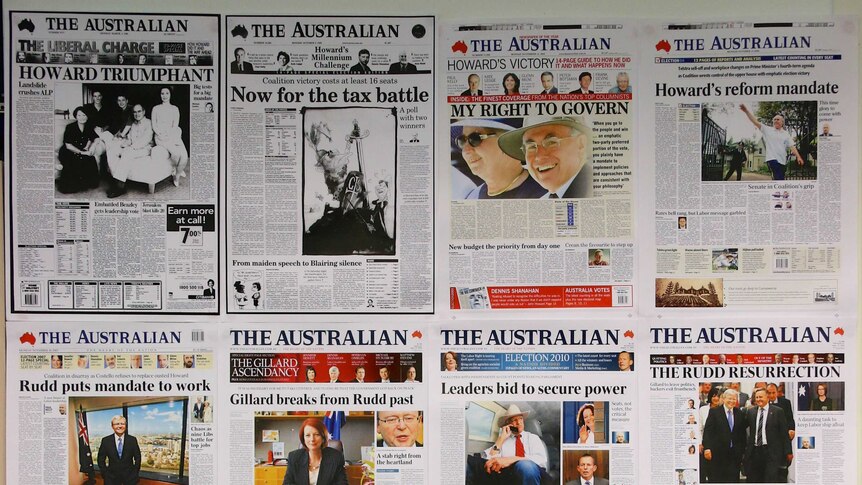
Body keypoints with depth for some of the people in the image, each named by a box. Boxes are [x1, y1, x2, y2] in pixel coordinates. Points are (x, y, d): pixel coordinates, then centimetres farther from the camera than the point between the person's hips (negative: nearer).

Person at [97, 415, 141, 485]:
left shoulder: (132, 440, -2)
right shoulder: (105, 440, -2)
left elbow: (137, 458, 4)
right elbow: (101, 459, 4)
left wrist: (135, 473, -1)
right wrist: (105, 474, -2)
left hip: (129, 477, 0)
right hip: (112, 478, 0)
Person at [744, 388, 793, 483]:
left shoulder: (778, 411, 0)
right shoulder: (750, 411, 10)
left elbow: (784, 433, -2)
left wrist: (788, 452, -3)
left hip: (771, 452, -4)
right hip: (754, 452, 4)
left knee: (770, 480, -8)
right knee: (753, 480, 6)